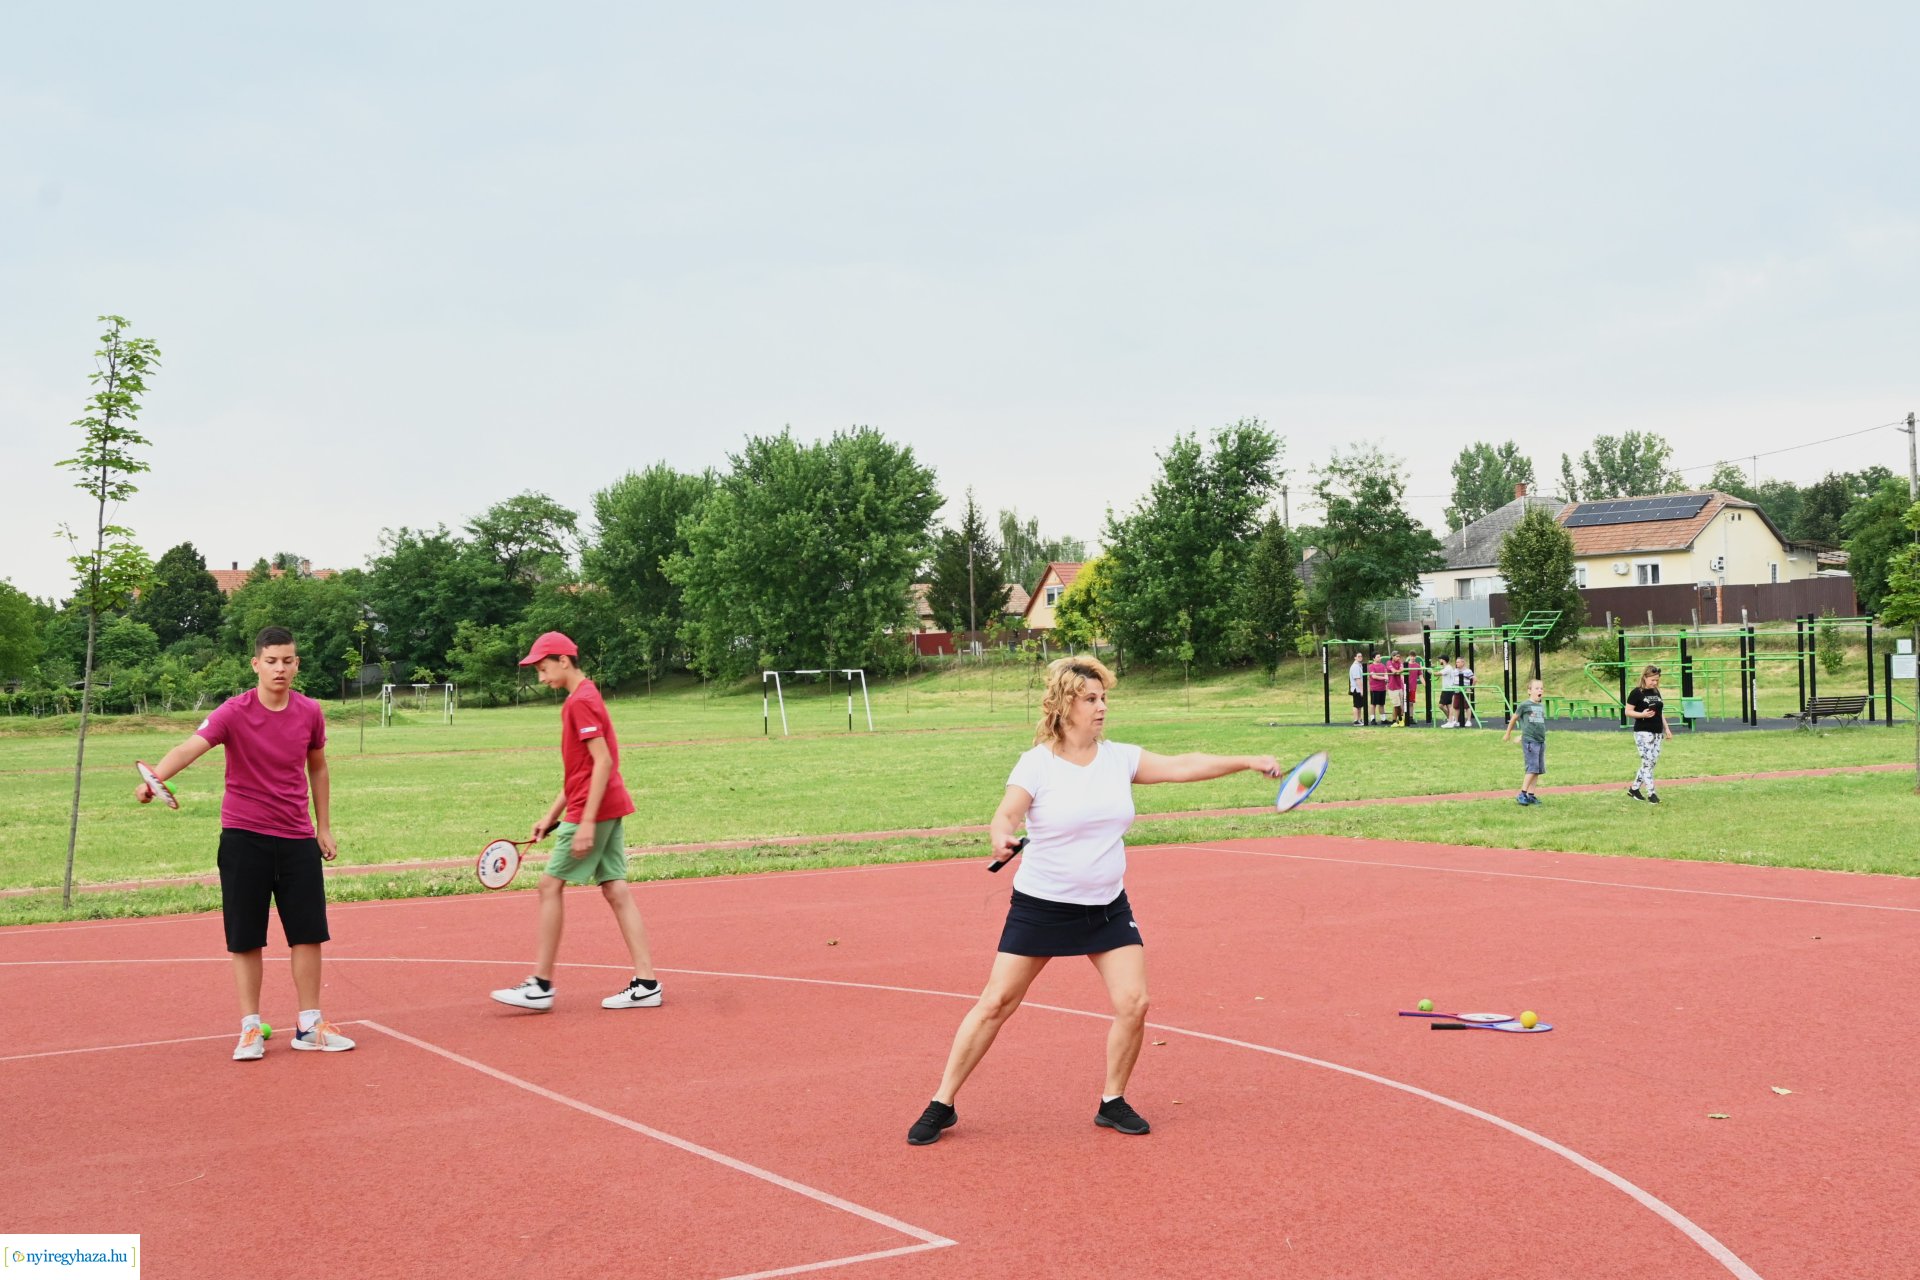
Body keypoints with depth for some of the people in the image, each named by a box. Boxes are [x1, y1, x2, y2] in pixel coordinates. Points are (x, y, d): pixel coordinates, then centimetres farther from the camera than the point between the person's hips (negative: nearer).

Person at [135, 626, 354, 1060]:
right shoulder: (234, 713, -12)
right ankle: (251, 1028, 16)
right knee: (246, 938, 3)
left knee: (308, 933, 4)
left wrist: (324, 827, 15)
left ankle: (309, 1025, 17)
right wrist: (153, 779, -47)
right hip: (244, 837, -3)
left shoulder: (310, 712, 0)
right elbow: (189, 748, -27)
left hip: (298, 839, 3)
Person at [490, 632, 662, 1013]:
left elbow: (603, 762, -20)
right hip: (610, 808, 10)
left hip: (593, 811, -10)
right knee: (615, 889, 6)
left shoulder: (580, 702, -13)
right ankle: (646, 984, 3)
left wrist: (587, 821, -23)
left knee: (550, 884, -2)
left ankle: (541, 985, 3)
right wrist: (552, 813, 21)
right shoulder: (586, 697, 17)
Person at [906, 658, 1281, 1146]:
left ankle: (1112, 1102, 15)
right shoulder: (1037, 763, -13)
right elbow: (1006, 814, -23)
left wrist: (1248, 761, -2)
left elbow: (1183, 766, 2)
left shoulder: (1119, 758, 0)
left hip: (1108, 906, 4)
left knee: (1133, 1003, -7)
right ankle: (942, 1105, 12)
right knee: (995, 1004, 0)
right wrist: (1001, 838, -46)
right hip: (1041, 905, -4)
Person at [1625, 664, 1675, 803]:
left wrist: (1667, 728, 15)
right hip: (1643, 733, -7)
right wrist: (1642, 714, -24)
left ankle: (1634, 789, 18)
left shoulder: (1656, 692, 12)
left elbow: (1660, 712, 19)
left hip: (1657, 733, 7)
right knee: (1647, 762, -9)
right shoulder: (1637, 693, -9)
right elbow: (1628, 712, -9)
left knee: (1652, 762, 8)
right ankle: (1651, 793, -4)